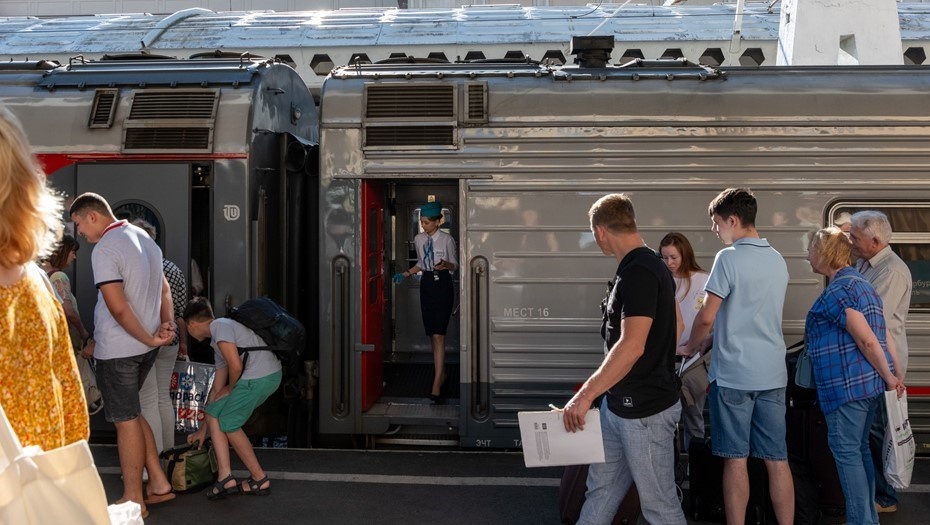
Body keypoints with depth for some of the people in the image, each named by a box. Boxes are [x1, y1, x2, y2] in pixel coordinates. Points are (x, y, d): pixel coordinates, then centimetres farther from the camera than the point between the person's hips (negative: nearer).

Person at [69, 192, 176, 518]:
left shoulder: (104, 250, -18)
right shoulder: (144, 238, 11)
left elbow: (118, 308, -22)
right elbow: (164, 288, 13)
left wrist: (149, 339, -12)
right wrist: (167, 324, 1)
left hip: (118, 349, -9)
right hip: (146, 346, 9)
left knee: (126, 420, 2)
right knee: (131, 413, 20)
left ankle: (134, 500, 12)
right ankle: (158, 483, 21)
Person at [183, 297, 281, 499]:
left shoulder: (220, 326, -5)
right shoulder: (217, 340, 26)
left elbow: (236, 365, -18)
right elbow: (217, 389, 28)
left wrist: (231, 387, 4)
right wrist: (203, 430, 32)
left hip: (259, 378, -9)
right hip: (267, 376, 9)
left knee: (228, 423, 6)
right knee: (213, 413, 14)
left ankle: (259, 479, 18)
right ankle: (225, 476, 12)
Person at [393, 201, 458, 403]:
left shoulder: (447, 240, -8)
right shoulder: (419, 239, 7)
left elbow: (455, 265, 0)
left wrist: (445, 265, -21)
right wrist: (406, 274, 8)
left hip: (442, 284, -6)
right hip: (426, 284, 6)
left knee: (438, 335, -12)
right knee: (432, 334, 9)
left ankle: (436, 385, -14)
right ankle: (441, 372, 25)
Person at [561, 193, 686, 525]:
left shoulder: (637, 272, -22)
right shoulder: (649, 266, 9)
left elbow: (632, 346, -30)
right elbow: (674, 331, 18)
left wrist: (586, 395, -28)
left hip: (645, 410, -10)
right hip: (619, 404, 10)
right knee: (601, 488, 17)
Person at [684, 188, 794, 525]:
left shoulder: (729, 258, -12)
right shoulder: (778, 261, 11)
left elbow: (706, 317, -13)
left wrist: (691, 347, 5)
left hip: (734, 373, -6)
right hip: (773, 373, 6)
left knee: (736, 459, 2)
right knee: (777, 459, 8)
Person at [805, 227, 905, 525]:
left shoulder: (836, 291, -15)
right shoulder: (861, 284, 17)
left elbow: (867, 340, -20)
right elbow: (884, 337, 15)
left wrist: (889, 378, -12)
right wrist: (894, 377, 13)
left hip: (847, 385, -10)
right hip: (869, 383, 10)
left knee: (846, 450, -3)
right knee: (859, 448, 16)